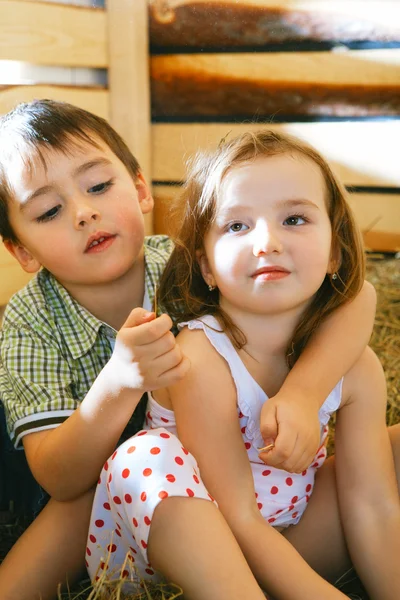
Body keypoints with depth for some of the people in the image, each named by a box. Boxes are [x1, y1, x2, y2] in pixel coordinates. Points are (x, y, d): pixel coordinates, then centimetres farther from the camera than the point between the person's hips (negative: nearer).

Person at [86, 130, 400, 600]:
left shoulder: (357, 367, -11)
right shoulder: (202, 360, -26)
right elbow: (237, 518, -25)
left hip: (293, 541, 5)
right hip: (190, 549, -4)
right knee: (147, 460, -33)